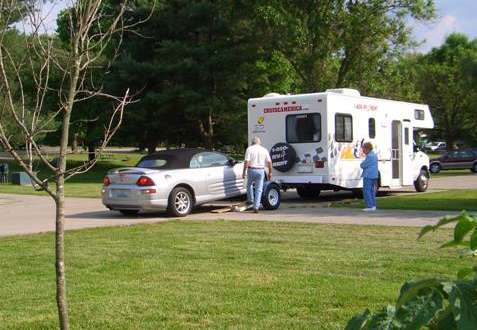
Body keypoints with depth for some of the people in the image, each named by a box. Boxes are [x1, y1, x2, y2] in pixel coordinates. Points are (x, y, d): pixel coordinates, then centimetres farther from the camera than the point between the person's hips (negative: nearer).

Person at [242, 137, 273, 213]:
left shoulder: (249, 149, -2)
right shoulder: (264, 150, 6)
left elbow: (246, 162, -11)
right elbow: (269, 162, 3)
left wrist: (244, 172, -6)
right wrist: (270, 172, 11)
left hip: (251, 170, -2)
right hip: (261, 171, 2)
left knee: (249, 185, 25)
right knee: (259, 189, 4)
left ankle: (250, 200, 29)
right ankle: (256, 207, 0)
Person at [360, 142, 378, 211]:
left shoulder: (369, 156, -17)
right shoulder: (374, 155, 15)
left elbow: (362, 165, -14)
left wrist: (362, 163, 6)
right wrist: (364, 164, 12)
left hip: (368, 176, -10)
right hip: (374, 175, 10)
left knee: (366, 191, -7)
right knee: (372, 191, 14)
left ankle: (370, 206, -10)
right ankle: (373, 205, 15)